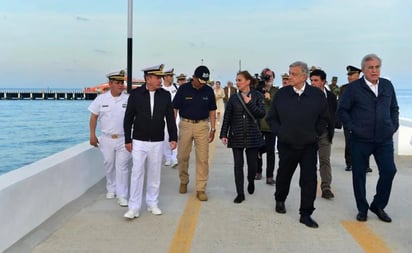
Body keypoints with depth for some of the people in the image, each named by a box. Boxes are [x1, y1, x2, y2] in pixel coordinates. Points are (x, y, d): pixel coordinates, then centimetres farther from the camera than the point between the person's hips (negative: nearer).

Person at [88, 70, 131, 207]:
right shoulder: (101, 99, -1)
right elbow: (94, 117, 5)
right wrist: (92, 135, 2)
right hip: (106, 139, 2)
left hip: (123, 139, -1)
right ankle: (111, 189, 33)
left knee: (122, 166, -1)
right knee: (109, 165, 14)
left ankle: (122, 195, 5)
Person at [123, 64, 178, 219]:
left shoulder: (165, 95, 0)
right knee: (137, 174, -1)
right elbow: (128, 119, -1)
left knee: (154, 175, 11)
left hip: (157, 142, 2)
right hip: (139, 142, -2)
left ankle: (152, 204, 24)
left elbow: (170, 118, 4)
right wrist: (128, 140, -2)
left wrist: (173, 138, 0)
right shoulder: (135, 94, -6)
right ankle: (134, 208, 6)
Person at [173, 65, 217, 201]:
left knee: (203, 158, -1)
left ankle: (201, 189, 6)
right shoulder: (184, 89, -6)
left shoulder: (208, 90, 0)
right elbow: (174, 108, -2)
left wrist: (213, 129, 5)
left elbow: (212, 111, 8)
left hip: (202, 125, 1)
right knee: (182, 156, 7)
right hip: (185, 124, -1)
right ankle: (183, 181, 32)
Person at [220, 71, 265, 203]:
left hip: (252, 136, -1)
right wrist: (223, 134, 0)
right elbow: (227, 117, 4)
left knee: (252, 164, 5)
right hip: (236, 136, 1)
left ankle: (251, 181, 38)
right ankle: (240, 193, 10)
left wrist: (249, 103, -17)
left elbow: (262, 114, -10)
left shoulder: (257, 96, -1)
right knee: (238, 165, 1)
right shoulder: (234, 98, 3)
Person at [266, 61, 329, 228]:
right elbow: (271, 118, 5)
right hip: (286, 145, 1)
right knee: (284, 175, 17)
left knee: (309, 180, -2)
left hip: (309, 146, 0)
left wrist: (315, 133, 2)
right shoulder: (281, 94, -5)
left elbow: (324, 118, 7)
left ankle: (306, 214, 10)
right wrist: (279, 132, -1)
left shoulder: (317, 95, -6)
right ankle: (280, 200, 44)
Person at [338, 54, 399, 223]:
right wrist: (352, 127, -8)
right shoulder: (353, 87, -4)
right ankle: (362, 209, 22)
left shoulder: (388, 85, 8)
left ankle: (378, 205, 19)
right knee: (359, 174, 4)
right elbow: (342, 110, -1)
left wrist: (394, 126, 6)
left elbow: (394, 108, 18)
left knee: (389, 171, -2)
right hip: (360, 140, -3)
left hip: (384, 139, 3)